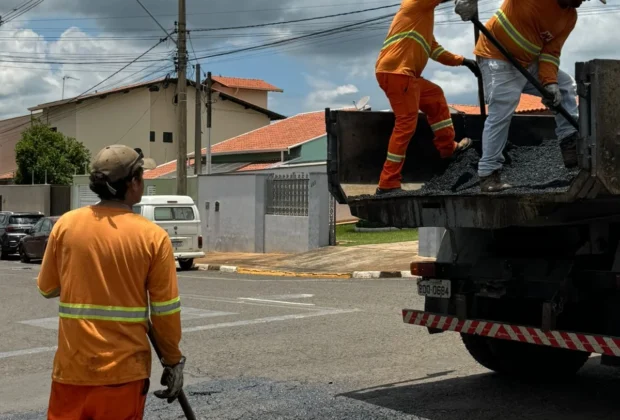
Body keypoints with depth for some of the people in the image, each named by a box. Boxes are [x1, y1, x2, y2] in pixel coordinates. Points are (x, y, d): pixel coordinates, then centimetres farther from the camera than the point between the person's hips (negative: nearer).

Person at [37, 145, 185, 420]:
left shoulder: (65, 225, -2)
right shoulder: (153, 236, -8)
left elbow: (47, 288, 8)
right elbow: (166, 311, -5)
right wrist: (173, 361, 7)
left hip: (72, 365, 2)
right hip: (125, 368, -2)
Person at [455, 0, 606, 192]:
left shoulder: (570, 16, -2)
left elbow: (551, 51, -3)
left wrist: (550, 82, -18)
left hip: (529, 63, 8)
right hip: (497, 58, -8)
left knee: (565, 85, 10)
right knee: (500, 115, -16)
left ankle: (570, 144, 14)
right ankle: (488, 175, -12)